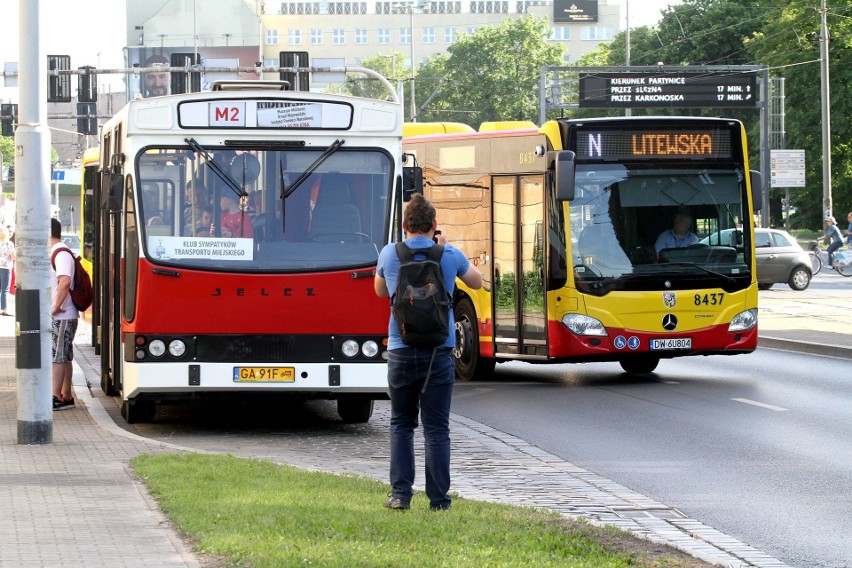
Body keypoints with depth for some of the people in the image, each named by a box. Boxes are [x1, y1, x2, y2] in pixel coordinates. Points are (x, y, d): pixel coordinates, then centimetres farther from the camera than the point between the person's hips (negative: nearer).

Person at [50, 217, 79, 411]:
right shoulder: (55, 252, 17)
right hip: (60, 316, 10)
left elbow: (65, 281, -28)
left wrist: (56, 307, -24)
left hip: (61, 316, -10)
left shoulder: (61, 254, -15)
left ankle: (56, 397, -8)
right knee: (64, 357, 12)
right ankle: (66, 397, 16)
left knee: (58, 357, -8)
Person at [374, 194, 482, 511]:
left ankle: (400, 494, 6)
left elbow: (380, 291, 21)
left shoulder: (389, 254, 2)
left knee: (401, 424, 13)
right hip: (438, 353, -1)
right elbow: (477, 283, 20)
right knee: (436, 428, 2)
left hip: (400, 351, 1)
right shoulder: (450, 256, -1)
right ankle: (438, 498, 0)